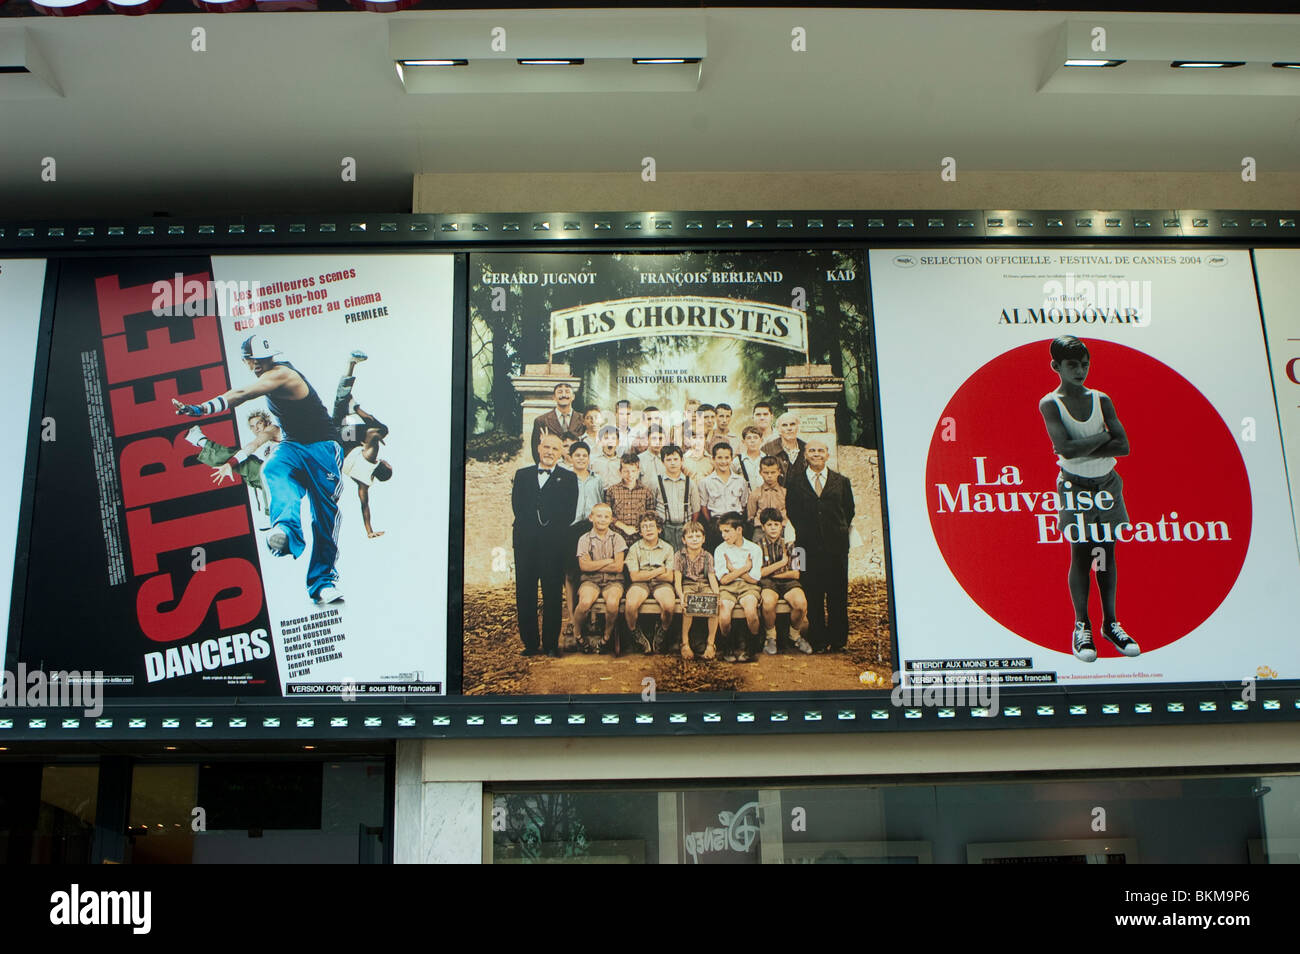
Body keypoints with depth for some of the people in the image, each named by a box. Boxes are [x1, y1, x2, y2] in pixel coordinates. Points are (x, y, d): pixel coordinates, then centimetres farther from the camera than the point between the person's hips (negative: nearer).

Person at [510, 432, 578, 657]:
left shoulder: (568, 479, 8)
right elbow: (517, 506, 6)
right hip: (525, 543, 3)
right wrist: (530, 528, -5)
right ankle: (530, 643, 11)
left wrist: (551, 530, -8)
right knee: (525, 594, 3)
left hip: (554, 545, -2)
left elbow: (568, 514, 0)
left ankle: (551, 644, 6)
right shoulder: (522, 475, 17)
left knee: (553, 595, -1)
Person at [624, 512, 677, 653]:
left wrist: (645, 574, -5)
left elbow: (669, 577, 0)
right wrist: (659, 571, -6)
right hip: (640, 584, -1)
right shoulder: (634, 548, 4)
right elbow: (634, 577, -6)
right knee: (631, 605, -34)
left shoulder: (667, 548, 7)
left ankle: (661, 632, 1)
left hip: (661, 584, 1)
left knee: (669, 605, -32)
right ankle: (635, 634, -3)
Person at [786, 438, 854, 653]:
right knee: (813, 596, 1)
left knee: (838, 595, 3)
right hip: (809, 547, -1)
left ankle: (838, 640, 12)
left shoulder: (842, 481, 11)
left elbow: (848, 511, 13)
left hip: (837, 546, 1)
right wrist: (805, 534, 3)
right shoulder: (795, 483, 7)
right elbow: (791, 512, 8)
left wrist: (840, 532, 6)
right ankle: (818, 640, 10)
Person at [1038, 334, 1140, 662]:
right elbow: (1065, 447, -21)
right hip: (1075, 486, -3)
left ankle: (1111, 623, 17)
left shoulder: (1102, 400, 4)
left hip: (1107, 484, 3)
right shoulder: (1050, 404, -7)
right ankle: (1082, 626, 9)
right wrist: (1101, 437, -12)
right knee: (1080, 554, -1)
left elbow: (1124, 446, -6)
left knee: (1107, 553, 7)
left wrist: (1083, 448, -15)